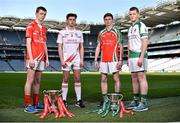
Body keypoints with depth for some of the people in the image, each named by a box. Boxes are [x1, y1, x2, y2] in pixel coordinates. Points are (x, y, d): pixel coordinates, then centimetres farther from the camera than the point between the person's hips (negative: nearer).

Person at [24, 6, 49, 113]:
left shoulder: (44, 29, 19)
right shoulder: (31, 26, -2)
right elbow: (28, 43, -9)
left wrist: (47, 58, 13)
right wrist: (31, 58, -17)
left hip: (41, 58, 7)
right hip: (33, 58, -7)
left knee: (38, 81, 9)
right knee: (30, 80, -6)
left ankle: (36, 103, 16)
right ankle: (28, 105, -3)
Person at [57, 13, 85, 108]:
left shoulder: (79, 33, 12)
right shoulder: (62, 32, 4)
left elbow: (81, 47, 12)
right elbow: (59, 47, -1)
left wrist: (82, 59, 3)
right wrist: (62, 60, -10)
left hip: (76, 58, 3)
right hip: (66, 59, -2)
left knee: (77, 78, 1)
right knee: (66, 79, 1)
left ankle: (78, 100, 6)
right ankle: (64, 100, 8)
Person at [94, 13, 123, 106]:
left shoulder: (117, 32, 5)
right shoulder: (101, 33, 15)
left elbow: (120, 47, 1)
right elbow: (98, 47, 14)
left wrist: (120, 60, -8)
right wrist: (95, 60, 7)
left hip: (114, 59, -3)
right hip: (103, 60, 4)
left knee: (116, 78, -2)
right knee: (103, 79, 5)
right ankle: (104, 99, 12)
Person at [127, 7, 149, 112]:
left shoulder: (141, 26, -6)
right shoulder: (131, 28, 20)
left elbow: (145, 42, -15)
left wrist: (141, 57, -23)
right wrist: (128, 58, 18)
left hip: (139, 56, -9)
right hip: (132, 56, 9)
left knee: (141, 78, -8)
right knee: (134, 79, 10)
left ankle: (144, 103, -5)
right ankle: (136, 101, 17)